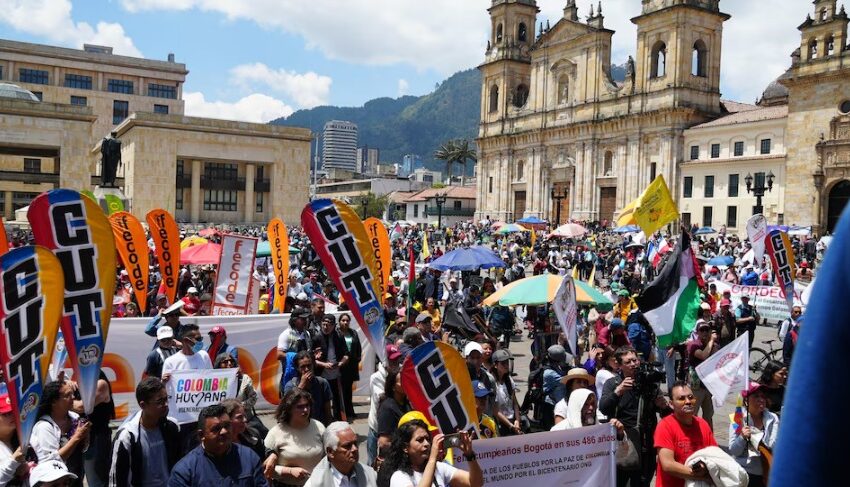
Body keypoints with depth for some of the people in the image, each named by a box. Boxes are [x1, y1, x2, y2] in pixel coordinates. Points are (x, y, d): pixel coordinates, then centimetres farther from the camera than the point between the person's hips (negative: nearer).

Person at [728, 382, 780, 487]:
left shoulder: (772, 419, -2)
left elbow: (773, 446, -10)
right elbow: (733, 451, -6)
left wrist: (751, 436, -16)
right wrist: (742, 437, -21)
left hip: (767, 472, 1)